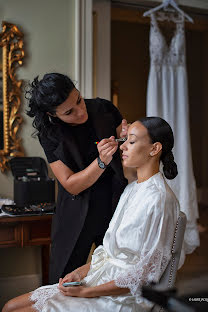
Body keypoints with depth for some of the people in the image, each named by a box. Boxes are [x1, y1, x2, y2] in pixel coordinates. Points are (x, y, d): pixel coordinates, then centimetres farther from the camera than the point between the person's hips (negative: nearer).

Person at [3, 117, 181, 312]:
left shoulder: (158, 199, -19)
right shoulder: (132, 189, 10)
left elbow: (143, 276, -19)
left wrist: (85, 292, -15)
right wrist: (81, 272, 2)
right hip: (102, 277, 9)